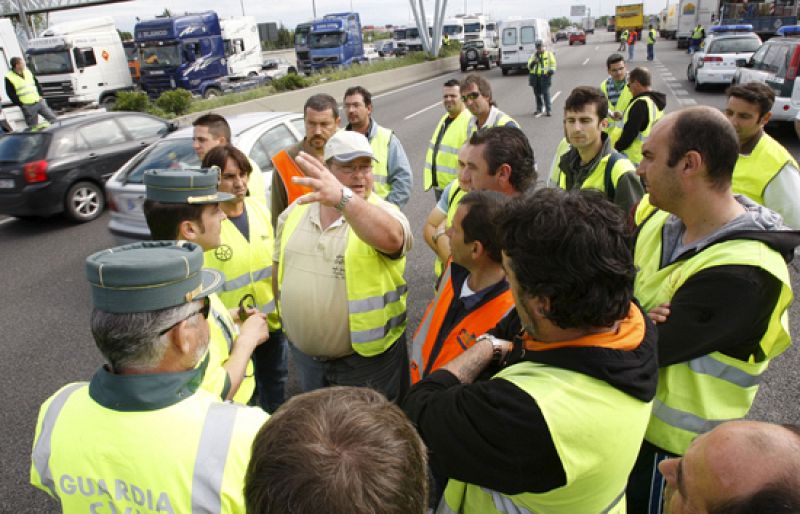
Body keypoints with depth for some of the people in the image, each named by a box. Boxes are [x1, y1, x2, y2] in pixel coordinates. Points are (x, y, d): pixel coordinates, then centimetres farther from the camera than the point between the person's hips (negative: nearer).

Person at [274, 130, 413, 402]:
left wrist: (343, 197, -56)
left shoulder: (384, 212, -17)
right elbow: (279, 264, 12)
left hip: (367, 356, -4)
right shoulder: (296, 211, -1)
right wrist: (280, 313, 11)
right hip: (303, 351, 5)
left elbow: (391, 238, -42)